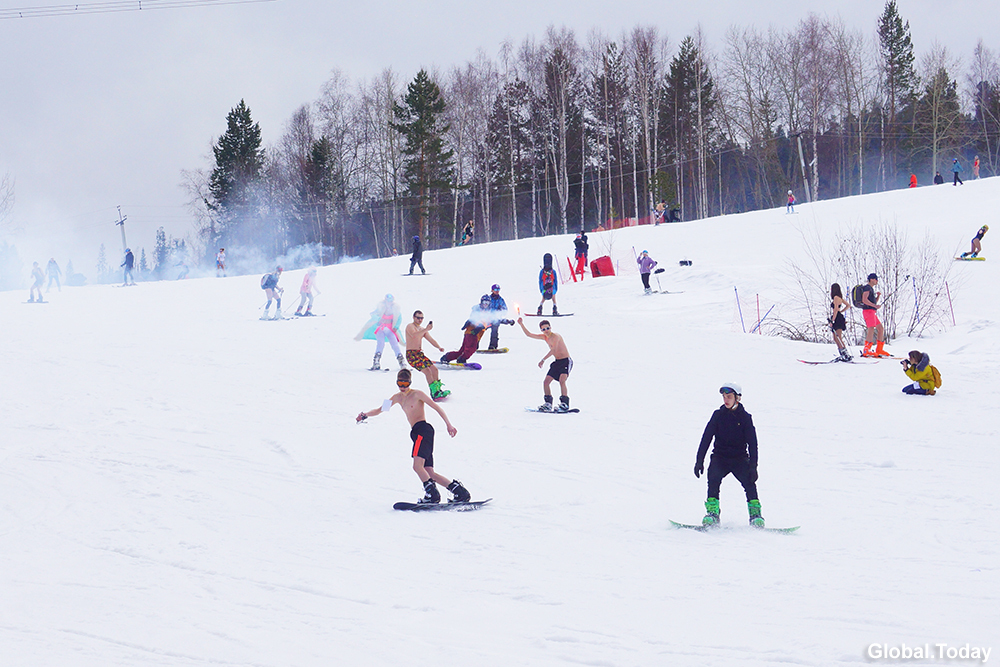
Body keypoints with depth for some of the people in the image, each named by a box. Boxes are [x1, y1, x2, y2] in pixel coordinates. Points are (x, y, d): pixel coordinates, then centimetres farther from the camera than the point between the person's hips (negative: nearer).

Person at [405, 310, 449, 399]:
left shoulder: (423, 329, 19)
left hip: (420, 354, 8)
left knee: (435, 369, -5)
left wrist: (439, 347, -6)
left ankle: (438, 389, -1)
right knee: (427, 371, -21)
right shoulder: (410, 326, -5)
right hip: (411, 354, -8)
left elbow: (431, 340, 13)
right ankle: (435, 393, -26)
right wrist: (426, 330, -35)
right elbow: (414, 335, -26)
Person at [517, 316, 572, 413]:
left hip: (566, 361, -9)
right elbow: (529, 334, 13)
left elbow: (553, 350, -29)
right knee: (546, 382, 2)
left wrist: (543, 360, -33)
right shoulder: (544, 337, 8)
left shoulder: (555, 336, -17)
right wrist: (521, 324, 4)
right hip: (556, 362, 9)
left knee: (562, 380, -25)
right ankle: (548, 404, 8)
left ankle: (565, 404, -27)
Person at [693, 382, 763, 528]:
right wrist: (699, 460, -4)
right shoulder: (718, 415, 4)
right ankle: (712, 514, -25)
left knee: (749, 482, -22)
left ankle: (755, 515, -17)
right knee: (713, 478, -26)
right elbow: (706, 438, 3)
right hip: (720, 457, 1)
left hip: (740, 459, 0)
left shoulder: (745, 417, 1)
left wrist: (753, 466, -12)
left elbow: (752, 443, -2)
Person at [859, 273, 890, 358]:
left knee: (881, 328, 11)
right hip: (868, 310, -11)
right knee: (871, 329, -20)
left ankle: (879, 350, 13)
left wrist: (878, 296, 11)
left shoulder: (871, 289, 25)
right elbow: (864, 300, -19)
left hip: (872, 312, 11)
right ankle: (866, 351, -26)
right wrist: (875, 306, -21)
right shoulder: (867, 288, -6)